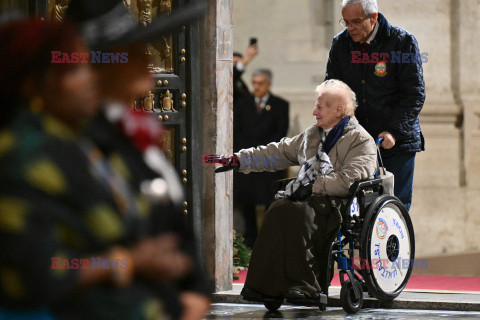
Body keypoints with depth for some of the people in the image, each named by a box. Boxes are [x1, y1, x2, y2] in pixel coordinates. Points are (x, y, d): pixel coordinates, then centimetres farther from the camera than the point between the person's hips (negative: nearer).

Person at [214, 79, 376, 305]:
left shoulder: (361, 141, 0)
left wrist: (313, 186, -17)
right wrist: (238, 160, 20)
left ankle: (305, 285, -34)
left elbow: (351, 180, -15)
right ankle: (264, 284, -31)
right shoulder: (312, 135, 25)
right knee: (278, 210, -26)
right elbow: (279, 153, 27)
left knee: (298, 213, -35)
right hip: (309, 200, 6)